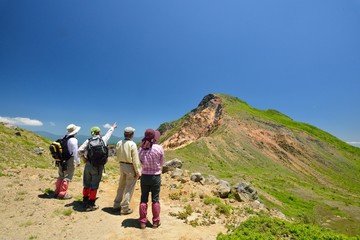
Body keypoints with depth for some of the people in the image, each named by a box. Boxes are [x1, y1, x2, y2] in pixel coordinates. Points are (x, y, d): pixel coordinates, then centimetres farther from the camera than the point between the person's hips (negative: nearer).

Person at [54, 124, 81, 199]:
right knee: (67, 178, 3)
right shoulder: (73, 140, -19)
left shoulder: (64, 138, 4)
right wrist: (78, 161, -7)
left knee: (61, 176, 19)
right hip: (70, 160, -8)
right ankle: (62, 194, 9)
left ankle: (57, 192, 30)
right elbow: (75, 152, -18)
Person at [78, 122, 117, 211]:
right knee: (94, 186, 5)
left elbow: (80, 150, -6)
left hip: (88, 164, 3)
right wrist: (113, 127, 34)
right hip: (98, 166, -3)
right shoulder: (103, 140, -3)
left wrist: (84, 156, 11)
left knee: (87, 184, 18)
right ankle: (91, 205, 12)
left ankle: (85, 201, 32)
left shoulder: (88, 141, -1)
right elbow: (109, 133, 16)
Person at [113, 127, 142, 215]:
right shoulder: (132, 144, -19)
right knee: (129, 188, 5)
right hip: (130, 167, -7)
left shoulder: (119, 143, 1)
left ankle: (116, 205, 33)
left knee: (121, 186, 21)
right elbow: (135, 159, -18)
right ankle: (125, 208, 13)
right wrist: (137, 171, -11)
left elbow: (118, 156, 9)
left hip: (122, 166, 7)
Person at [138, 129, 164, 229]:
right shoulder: (159, 148, -15)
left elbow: (141, 162, 5)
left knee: (143, 199, 15)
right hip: (156, 176, -2)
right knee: (155, 199, 13)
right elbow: (162, 163, -2)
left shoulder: (141, 149, -7)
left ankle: (143, 222, 25)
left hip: (144, 176, 2)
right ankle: (155, 221, 24)